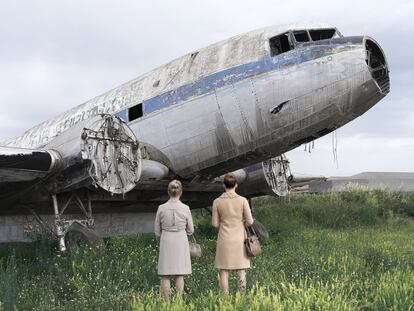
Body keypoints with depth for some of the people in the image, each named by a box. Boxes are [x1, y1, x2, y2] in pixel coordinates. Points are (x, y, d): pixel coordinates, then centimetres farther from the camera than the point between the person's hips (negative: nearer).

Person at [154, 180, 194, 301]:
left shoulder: (161, 208, -6)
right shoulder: (185, 208, -8)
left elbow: (157, 230, 2)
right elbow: (190, 230, 2)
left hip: (166, 243, 0)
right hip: (181, 243, 0)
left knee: (165, 274, 8)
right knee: (179, 274, 7)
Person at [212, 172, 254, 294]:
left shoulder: (217, 202, -4)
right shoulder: (242, 200, -6)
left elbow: (215, 223, -1)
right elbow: (250, 221, -6)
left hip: (224, 240, 0)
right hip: (239, 240, 0)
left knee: (224, 272, 7)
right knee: (241, 271, 7)